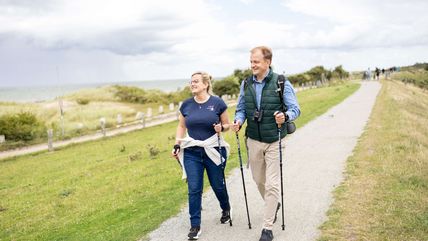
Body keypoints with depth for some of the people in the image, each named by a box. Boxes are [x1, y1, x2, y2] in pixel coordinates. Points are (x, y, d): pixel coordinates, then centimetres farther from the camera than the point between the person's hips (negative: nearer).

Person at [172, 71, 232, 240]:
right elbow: (181, 126, 13)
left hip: (213, 151, -2)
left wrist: (221, 128, -19)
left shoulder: (217, 103, -6)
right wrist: (177, 145, 2)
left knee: (218, 185, 13)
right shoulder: (186, 105, 2)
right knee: (194, 189, -1)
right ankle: (195, 226, 11)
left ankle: (226, 209, 44)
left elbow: (227, 124, 4)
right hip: (191, 153, 2)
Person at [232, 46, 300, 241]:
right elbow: (241, 108, 10)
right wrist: (238, 121, -11)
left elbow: (295, 108, -8)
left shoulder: (281, 83, -10)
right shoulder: (246, 84, 3)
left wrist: (285, 116, -30)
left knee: (272, 184, -3)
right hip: (254, 140, 5)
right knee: (258, 179, 17)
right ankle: (273, 205, 46)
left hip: (274, 141, -4)